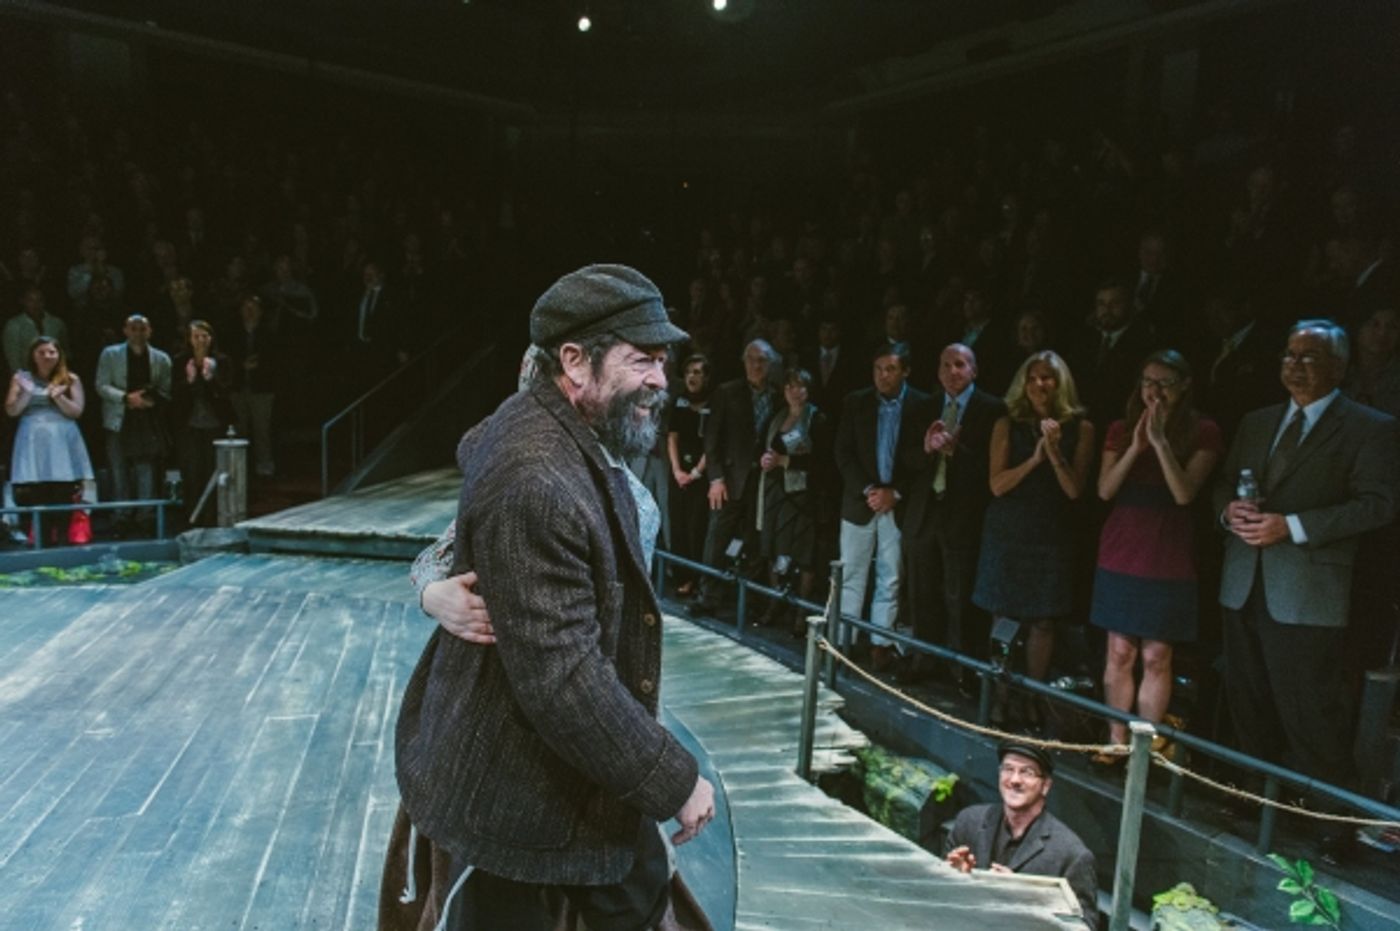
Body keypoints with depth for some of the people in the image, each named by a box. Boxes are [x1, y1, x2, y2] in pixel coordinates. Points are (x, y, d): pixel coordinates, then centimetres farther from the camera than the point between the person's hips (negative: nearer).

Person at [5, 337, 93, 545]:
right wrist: (27, 393, -12)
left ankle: (59, 536, 1)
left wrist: (57, 396, -14)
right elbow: (11, 411, 4)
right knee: (33, 495, -8)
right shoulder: (21, 378, 10)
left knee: (63, 495, -6)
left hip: (62, 440, 0)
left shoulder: (70, 380, 8)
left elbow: (76, 412, 1)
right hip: (32, 440, 0)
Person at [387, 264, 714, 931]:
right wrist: (675, 780, -22)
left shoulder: (573, 436, 0)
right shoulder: (535, 483, -32)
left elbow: (473, 448, 25)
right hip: (513, 793, -10)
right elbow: (561, 680, -32)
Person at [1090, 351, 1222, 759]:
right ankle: (1116, 740, 16)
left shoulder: (1203, 432, -2)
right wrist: (1136, 446, -14)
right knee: (1119, 653, 6)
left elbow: (1184, 493, -14)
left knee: (1156, 657, 2)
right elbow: (1105, 490, -2)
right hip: (1120, 553, 3)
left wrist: (1160, 441, -21)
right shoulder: (1122, 428, 7)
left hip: (1168, 559, -2)